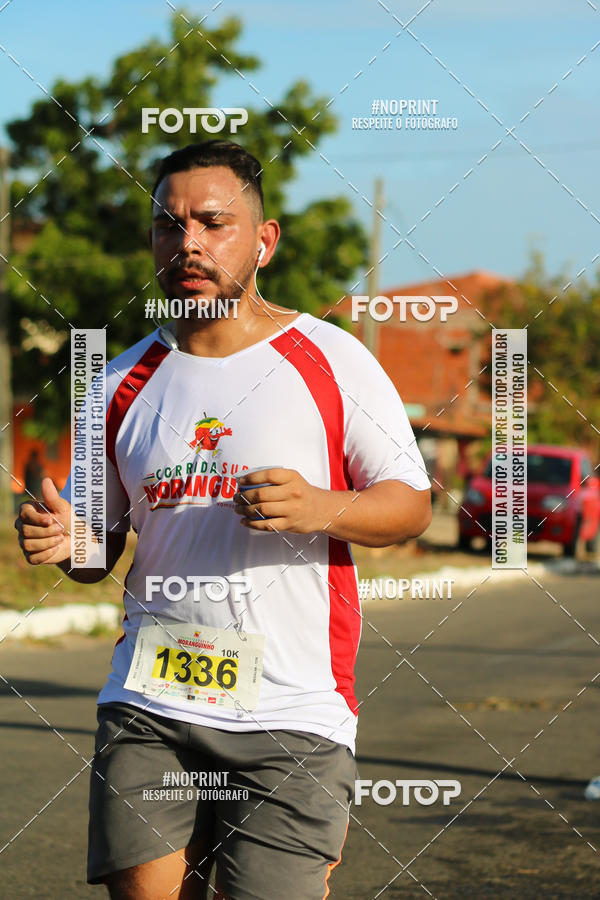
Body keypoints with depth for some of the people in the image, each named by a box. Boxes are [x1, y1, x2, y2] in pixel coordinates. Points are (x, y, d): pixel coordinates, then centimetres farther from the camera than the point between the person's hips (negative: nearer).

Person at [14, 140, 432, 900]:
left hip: (293, 715, -3)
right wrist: (63, 539, -5)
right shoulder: (125, 383, 10)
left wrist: (320, 509, -16)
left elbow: (411, 504, 3)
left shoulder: (331, 360, 0)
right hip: (148, 707, 3)